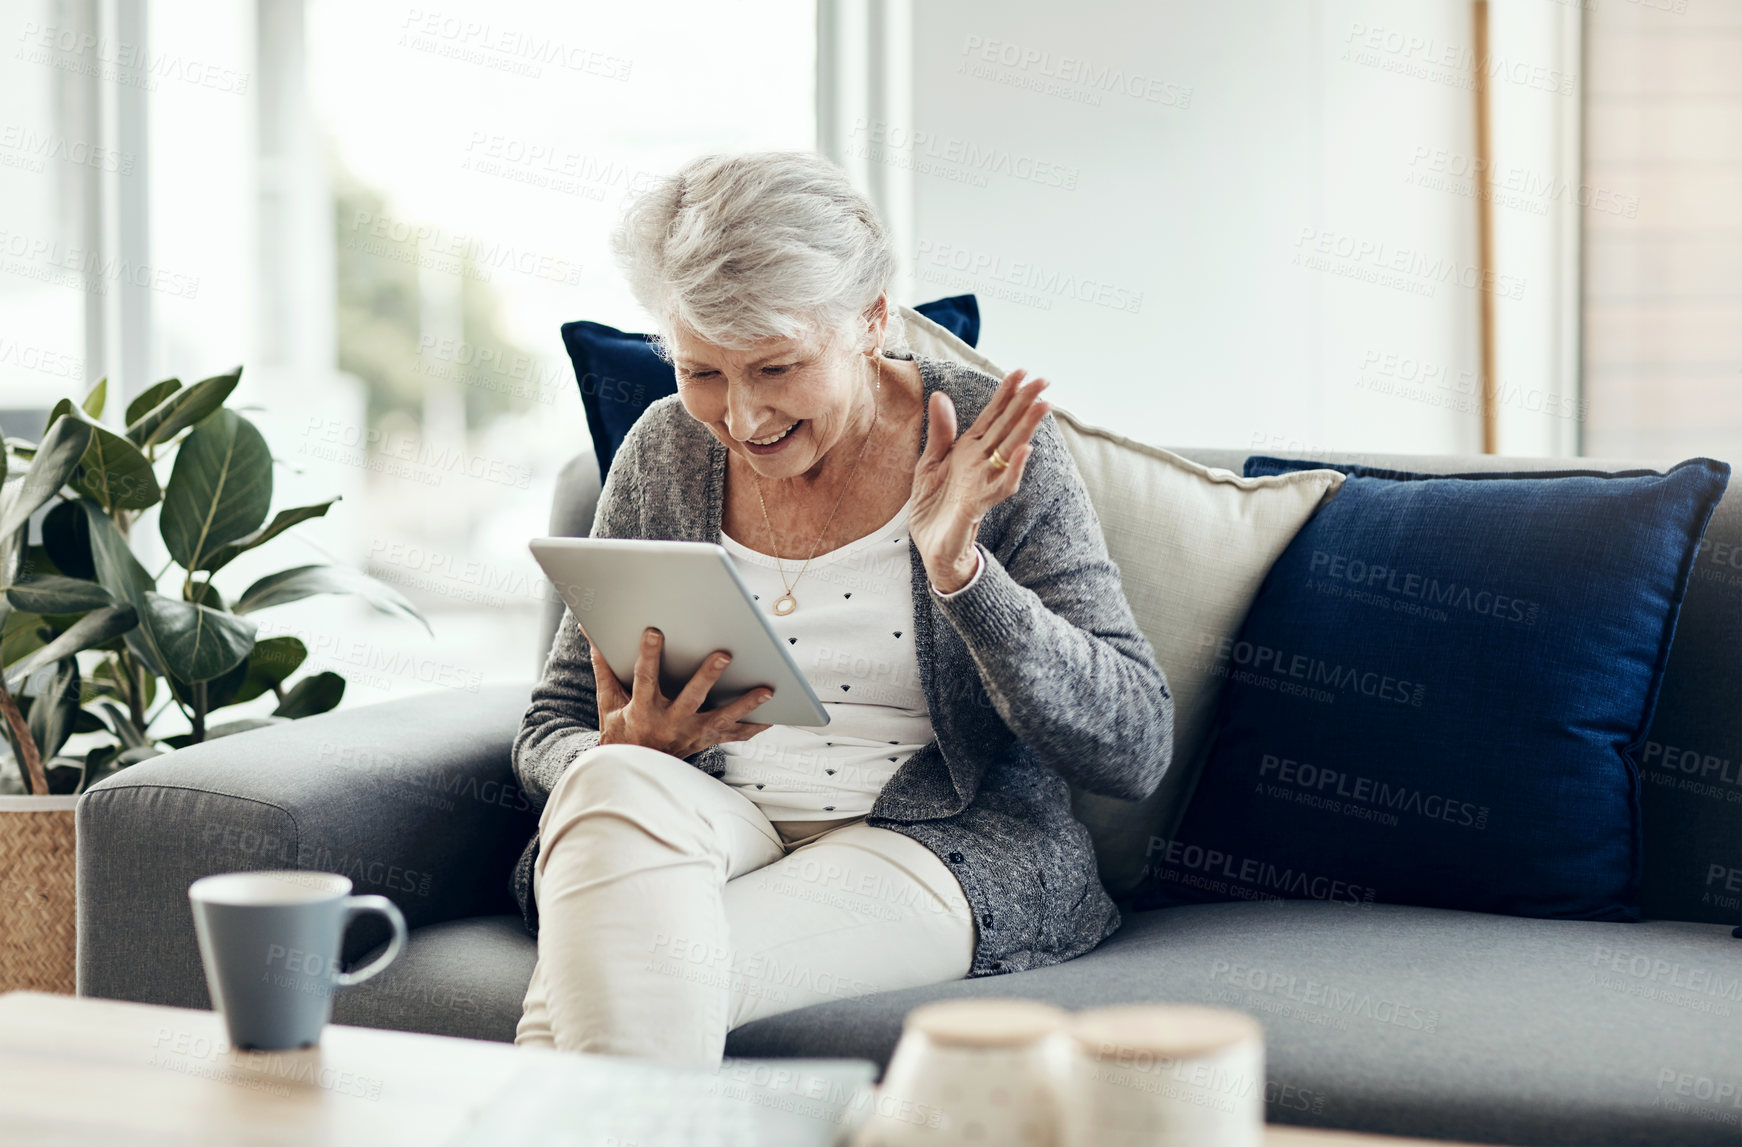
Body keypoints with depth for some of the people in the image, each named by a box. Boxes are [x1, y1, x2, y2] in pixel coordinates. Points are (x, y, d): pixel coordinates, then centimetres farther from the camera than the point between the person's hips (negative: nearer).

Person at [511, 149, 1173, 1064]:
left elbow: (1137, 751, -10)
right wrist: (626, 757, -14)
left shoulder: (985, 444, -4)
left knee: (638, 977, -33)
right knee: (614, 782, -32)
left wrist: (958, 568, -23)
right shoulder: (666, 452, 7)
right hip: (708, 832, 4)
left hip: (945, 847, -4)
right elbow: (550, 732, 12)